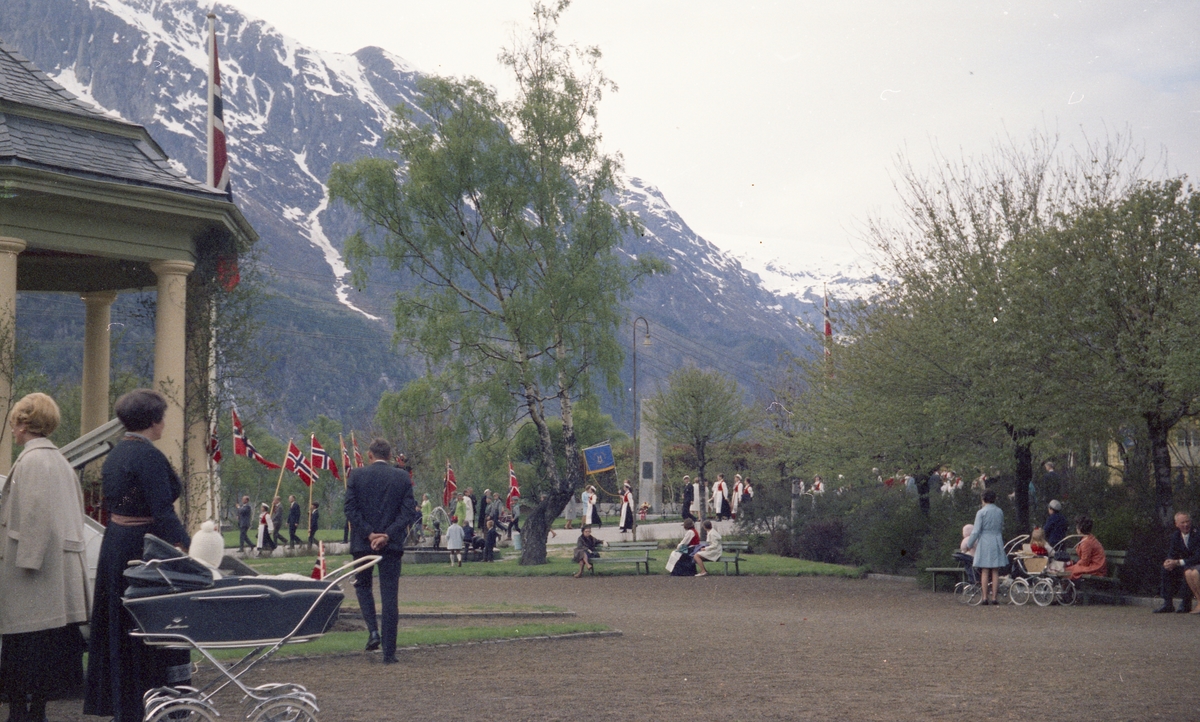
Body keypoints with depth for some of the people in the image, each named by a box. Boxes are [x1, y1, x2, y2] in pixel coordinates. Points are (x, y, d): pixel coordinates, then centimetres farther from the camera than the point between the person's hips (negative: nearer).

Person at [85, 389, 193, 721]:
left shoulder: (115, 454, 11)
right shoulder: (149, 456, -18)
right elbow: (162, 512, -24)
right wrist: (187, 549, -25)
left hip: (114, 548, 9)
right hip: (144, 551, -9)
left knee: (120, 629, 15)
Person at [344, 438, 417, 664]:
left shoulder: (356, 475, -1)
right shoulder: (402, 477, 1)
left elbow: (350, 509, -7)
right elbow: (409, 511, -5)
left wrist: (369, 534, -8)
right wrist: (387, 535, -10)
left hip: (362, 543, 0)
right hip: (392, 544, 0)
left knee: (362, 585, 23)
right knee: (390, 597, 3)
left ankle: (373, 631, 3)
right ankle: (389, 652, 2)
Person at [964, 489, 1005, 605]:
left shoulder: (981, 512, -8)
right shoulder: (1000, 512, 6)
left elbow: (976, 531, -9)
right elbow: (1002, 528, 16)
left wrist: (969, 543, 1)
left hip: (984, 543, -3)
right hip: (997, 542, 4)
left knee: (985, 572, 0)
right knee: (995, 572, 4)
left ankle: (985, 597, -1)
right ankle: (994, 597, 2)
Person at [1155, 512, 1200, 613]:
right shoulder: (1175, 535, 2)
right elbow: (1172, 554, 4)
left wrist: (1178, 562, -32)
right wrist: (1169, 561, -22)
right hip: (1183, 566, 7)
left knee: (1187, 569, -35)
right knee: (1167, 568, -15)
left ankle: (1186, 603, -23)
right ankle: (1167, 604, -14)